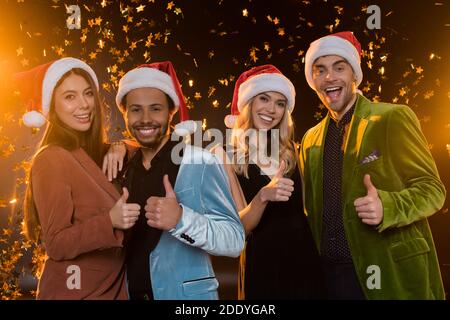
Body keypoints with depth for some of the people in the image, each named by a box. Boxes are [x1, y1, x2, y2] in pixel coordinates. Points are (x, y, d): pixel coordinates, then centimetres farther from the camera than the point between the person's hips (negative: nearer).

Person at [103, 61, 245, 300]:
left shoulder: (202, 164, -14)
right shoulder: (124, 165, 1)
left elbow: (235, 240, -17)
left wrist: (181, 219, -35)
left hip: (186, 294, -4)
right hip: (128, 292, 5)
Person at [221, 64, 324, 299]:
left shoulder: (291, 150, 2)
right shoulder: (228, 155, -8)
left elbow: (303, 208, 10)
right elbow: (241, 226, -13)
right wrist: (263, 196, -28)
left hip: (305, 259, 4)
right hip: (261, 264, -3)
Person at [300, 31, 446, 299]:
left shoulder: (394, 118, -6)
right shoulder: (311, 140, 9)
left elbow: (432, 188, -8)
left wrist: (387, 206, -25)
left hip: (391, 274, -4)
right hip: (330, 274, 5)